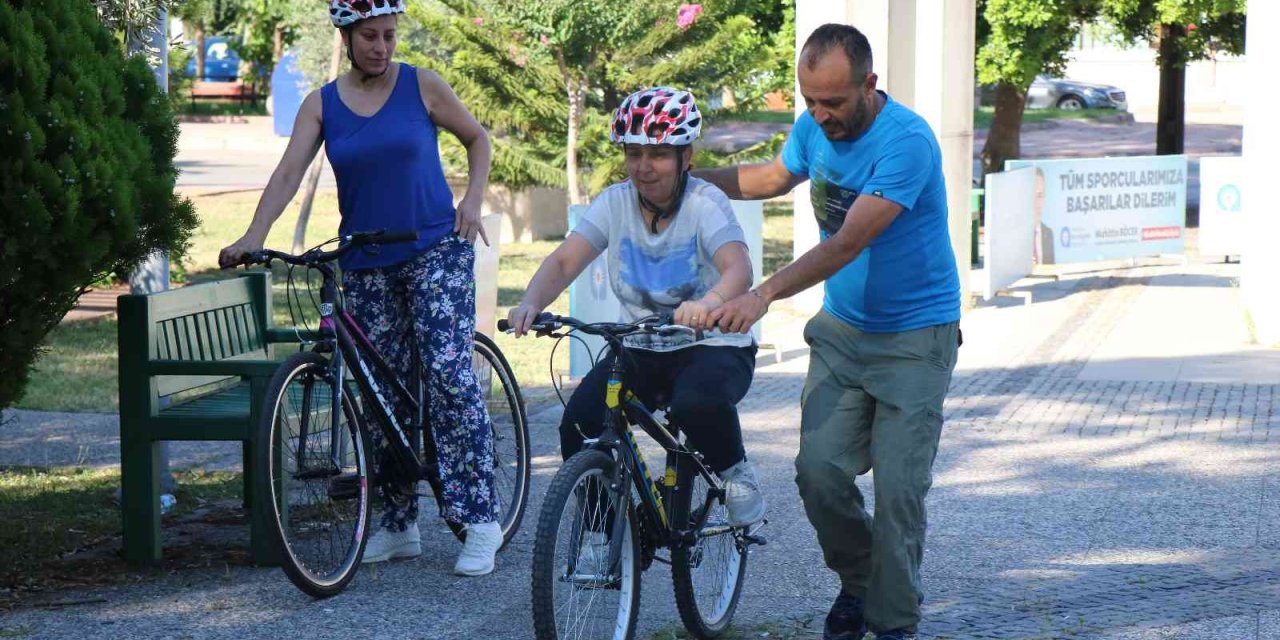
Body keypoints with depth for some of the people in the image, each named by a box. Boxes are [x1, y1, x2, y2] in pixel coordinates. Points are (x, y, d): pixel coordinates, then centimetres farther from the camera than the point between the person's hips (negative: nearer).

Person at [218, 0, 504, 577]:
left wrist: (473, 200, -5)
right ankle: (398, 524, 14)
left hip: (435, 249, -3)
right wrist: (251, 238, -21)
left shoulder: (423, 87, -2)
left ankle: (480, 518, -13)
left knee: (448, 373, -16)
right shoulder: (321, 105, 2)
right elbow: (289, 173, -8)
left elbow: (477, 138, 11)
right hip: (364, 264, 3)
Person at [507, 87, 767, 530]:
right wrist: (531, 303, -34)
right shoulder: (615, 203, -2)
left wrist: (709, 302, -54)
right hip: (640, 349, 4)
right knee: (579, 423, -21)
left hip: (713, 346, -4)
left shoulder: (705, 203, -13)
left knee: (696, 404, -37)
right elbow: (564, 261, -11)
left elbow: (739, 268, -30)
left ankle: (735, 471, -5)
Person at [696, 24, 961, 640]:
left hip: (914, 338, -6)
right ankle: (857, 580, 18)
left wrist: (764, 294, -38)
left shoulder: (907, 142, -23)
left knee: (898, 487, -9)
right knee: (819, 469, -8)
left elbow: (847, 243, -30)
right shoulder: (814, 127, 0)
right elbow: (773, 176, 24)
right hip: (842, 329, 6)